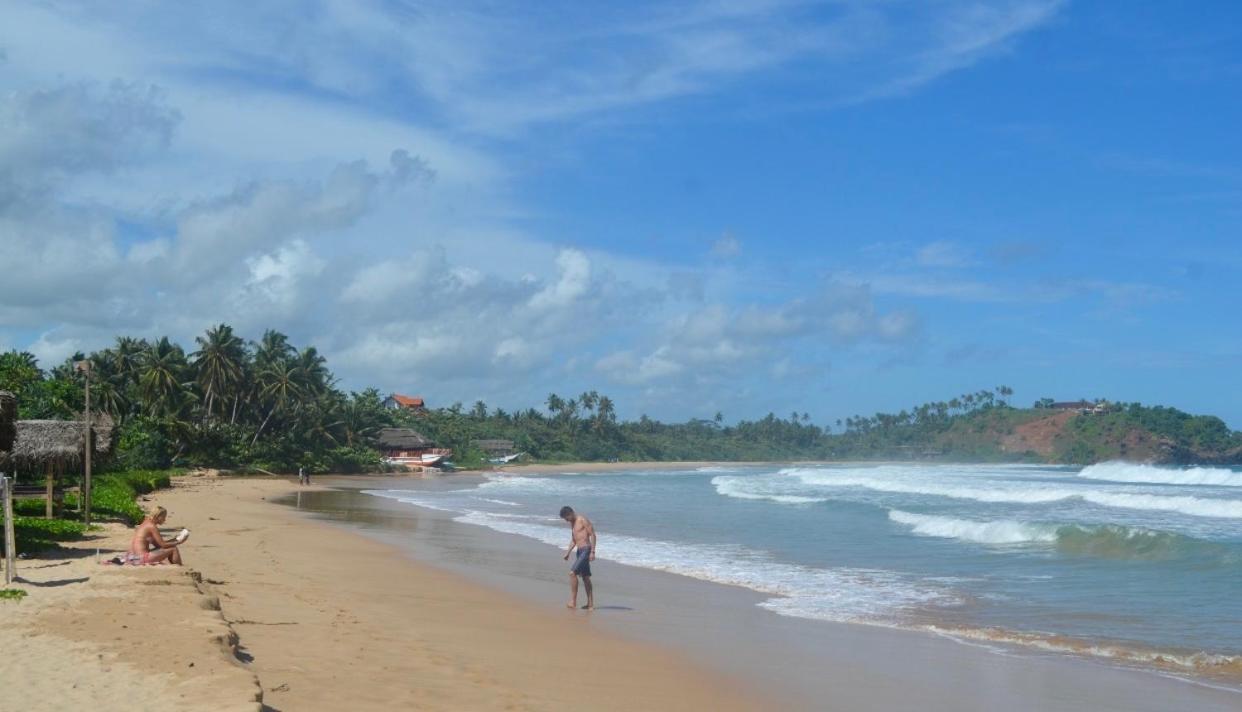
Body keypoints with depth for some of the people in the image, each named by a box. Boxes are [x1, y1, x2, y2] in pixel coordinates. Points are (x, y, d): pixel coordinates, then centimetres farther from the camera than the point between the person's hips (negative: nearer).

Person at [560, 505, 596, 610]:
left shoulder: (582, 520, -11)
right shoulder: (572, 523, 16)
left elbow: (593, 535, -14)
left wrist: (592, 552, -19)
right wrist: (568, 553, 15)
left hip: (586, 550, -10)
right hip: (579, 551, 10)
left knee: (572, 573, -16)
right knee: (585, 577, 10)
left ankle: (573, 601, -13)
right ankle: (590, 604, 14)